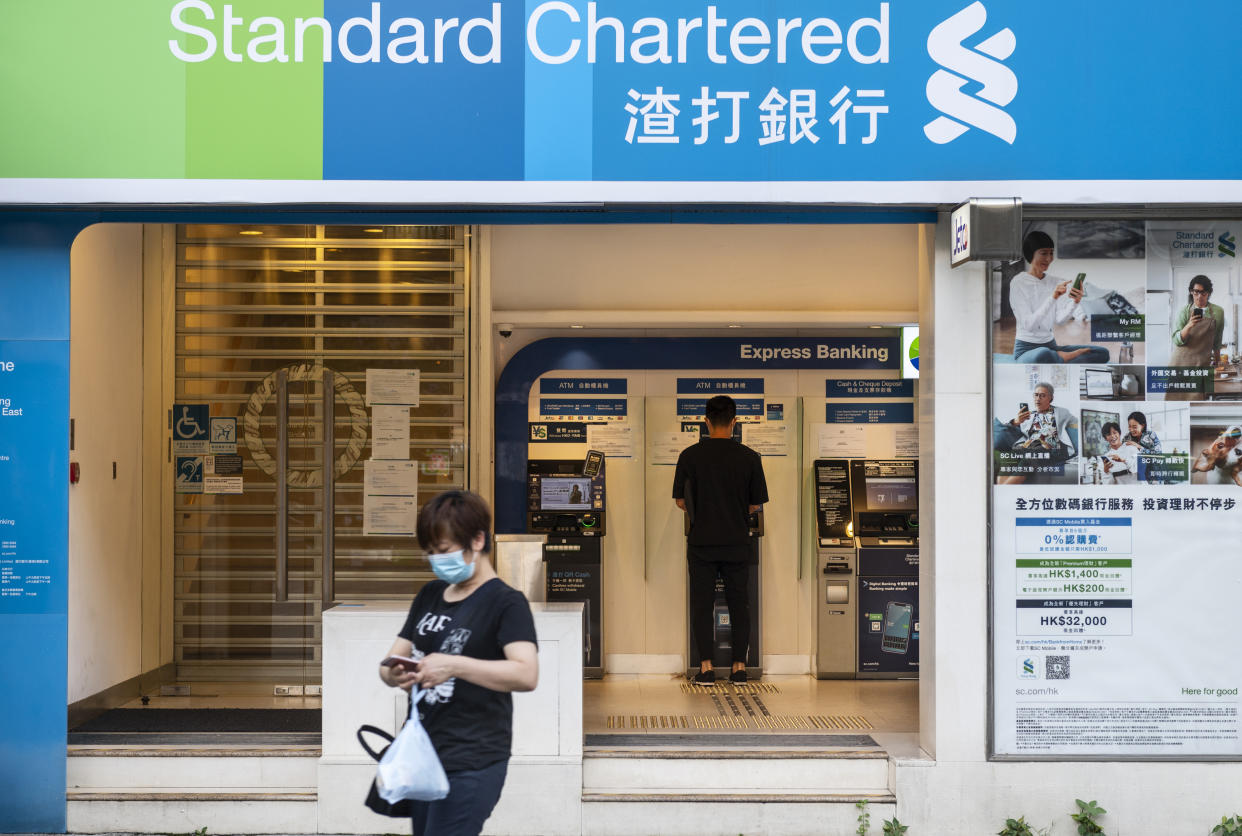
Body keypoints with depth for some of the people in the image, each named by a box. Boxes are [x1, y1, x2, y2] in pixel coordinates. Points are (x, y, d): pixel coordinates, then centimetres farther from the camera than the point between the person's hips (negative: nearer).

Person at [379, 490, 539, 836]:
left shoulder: (506, 602, -10)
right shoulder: (430, 594, 12)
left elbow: (527, 675, -24)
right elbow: (392, 659, 12)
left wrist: (454, 666, -33)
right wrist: (394, 674, -12)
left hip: (470, 766, -7)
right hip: (422, 754, 7)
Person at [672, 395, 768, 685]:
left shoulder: (690, 456, -5)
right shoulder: (749, 457, -4)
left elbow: (681, 501, 2)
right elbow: (756, 504, 3)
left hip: (702, 541, 0)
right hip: (737, 541, 1)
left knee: (701, 603, 7)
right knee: (738, 603, 10)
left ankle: (706, 666, 3)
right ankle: (739, 666, 10)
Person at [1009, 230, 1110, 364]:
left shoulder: (1054, 282, 8)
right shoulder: (1018, 283, -9)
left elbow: (1059, 320, -4)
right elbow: (1028, 324, -19)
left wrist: (1075, 302, -23)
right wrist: (1053, 297, -28)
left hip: (1050, 346, 6)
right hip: (1026, 351, -6)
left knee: (1103, 353, -7)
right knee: (1043, 354, -42)